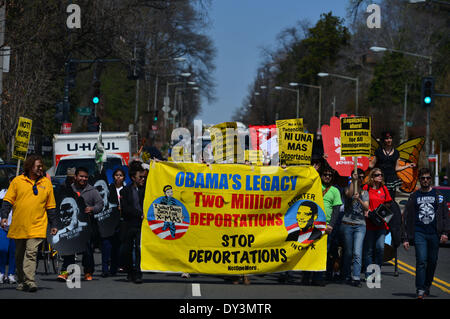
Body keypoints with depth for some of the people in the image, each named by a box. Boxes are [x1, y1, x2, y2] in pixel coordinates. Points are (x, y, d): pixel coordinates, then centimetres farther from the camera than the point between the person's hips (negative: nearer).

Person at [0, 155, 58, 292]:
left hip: (37, 227, -1)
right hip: (18, 227, 1)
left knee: (31, 253, -14)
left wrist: (54, 225, 11)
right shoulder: (17, 181, 4)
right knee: (20, 255, 10)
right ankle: (20, 282, 22)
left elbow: (51, 207, 13)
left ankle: (29, 281, -19)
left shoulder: (46, 183, 9)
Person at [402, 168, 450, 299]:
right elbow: (406, 218, 11)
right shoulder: (414, 197, 10)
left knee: (432, 262, 6)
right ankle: (420, 290, -10)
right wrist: (405, 238, 5)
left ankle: (427, 287, 22)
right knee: (421, 261, -12)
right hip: (419, 233, -1)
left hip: (434, 234, 1)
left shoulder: (438, 195, 10)